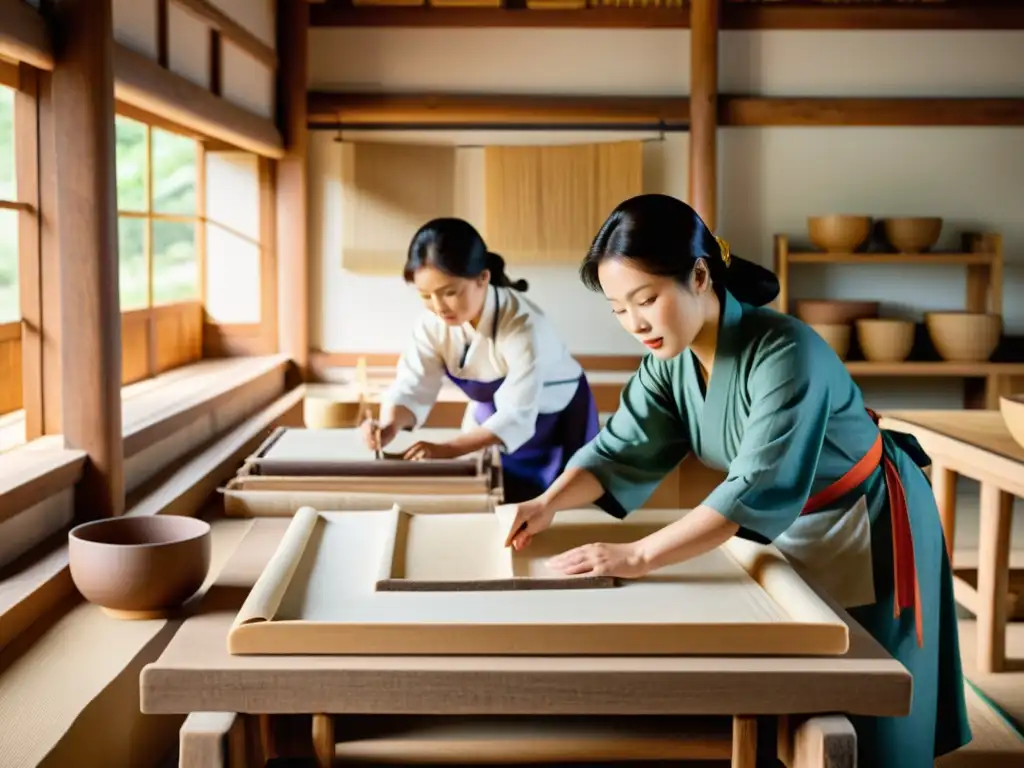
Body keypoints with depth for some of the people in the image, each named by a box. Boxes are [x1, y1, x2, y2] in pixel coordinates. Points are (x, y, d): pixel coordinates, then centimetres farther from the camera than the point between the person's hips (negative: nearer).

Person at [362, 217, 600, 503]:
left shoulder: (522, 325, -36)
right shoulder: (432, 324, -19)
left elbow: (516, 416, -39)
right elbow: (412, 388, -21)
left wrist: (449, 449, -50)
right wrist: (389, 426, -44)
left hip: (554, 427, -4)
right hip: (491, 427, 5)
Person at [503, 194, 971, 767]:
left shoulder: (785, 354, -34)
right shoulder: (671, 359, -10)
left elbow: (760, 488, -40)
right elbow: (622, 449, -11)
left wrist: (639, 557, -45)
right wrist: (550, 503, -30)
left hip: (869, 529, -7)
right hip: (788, 531, 7)